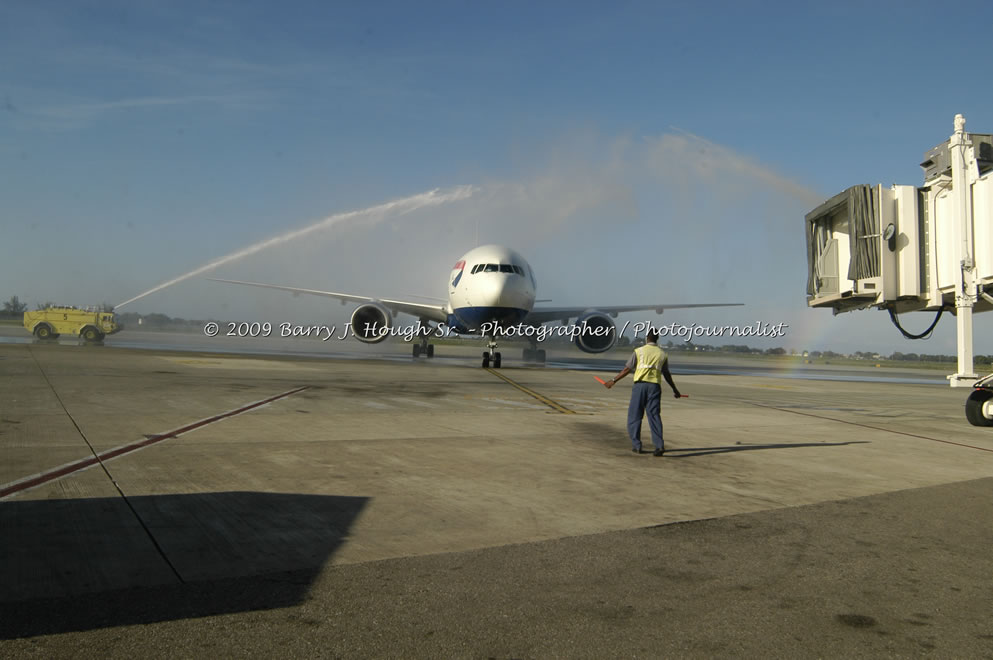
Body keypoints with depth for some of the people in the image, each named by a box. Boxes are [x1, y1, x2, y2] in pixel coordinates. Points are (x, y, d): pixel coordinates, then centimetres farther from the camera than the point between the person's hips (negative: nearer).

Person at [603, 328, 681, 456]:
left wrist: (613, 381, 10)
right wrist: (675, 390, 31)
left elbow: (627, 369, 2)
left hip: (640, 384, -2)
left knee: (635, 416, 7)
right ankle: (659, 445, -7)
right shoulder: (662, 354, 12)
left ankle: (636, 445, 7)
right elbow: (667, 374, 19)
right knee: (654, 415, 3)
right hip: (655, 386, 2)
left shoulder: (638, 351, 3)